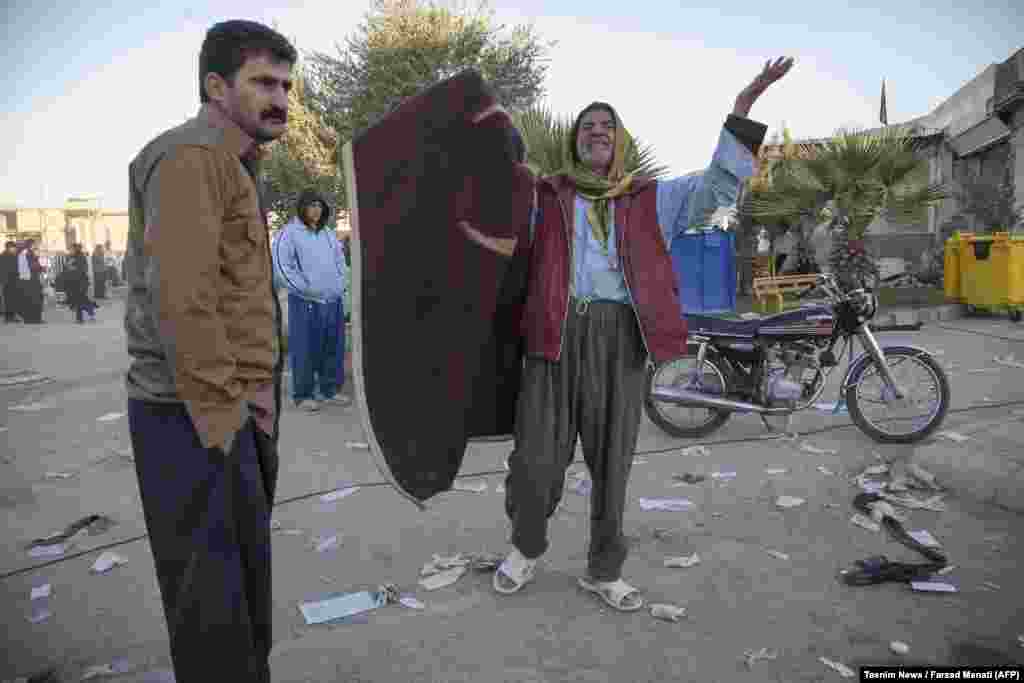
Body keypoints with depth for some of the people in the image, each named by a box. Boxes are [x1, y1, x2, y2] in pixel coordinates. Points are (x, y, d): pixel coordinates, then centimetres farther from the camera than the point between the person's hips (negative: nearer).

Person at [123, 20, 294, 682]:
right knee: (213, 594, 4)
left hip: (236, 413, 10)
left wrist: (256, 393, 13)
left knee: (247, 571, 21)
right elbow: (180, 298, -23)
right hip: (199, 418, -10)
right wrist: (224, 412, -19)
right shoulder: (190, 157, -13)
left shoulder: (234, 166, 19)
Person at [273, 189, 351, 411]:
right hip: (305, 303, -6)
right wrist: (305, 288, -13)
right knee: (305, 351, -2)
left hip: (334, 302, 6)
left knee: (334, 350, 9)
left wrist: (340, 283, 9)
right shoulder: (289, 233, -5)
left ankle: (331, 390, 21)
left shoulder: (329, 234, 16)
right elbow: (282, 265, -12)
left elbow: (340, 261, 24)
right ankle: (303, 395, 8)